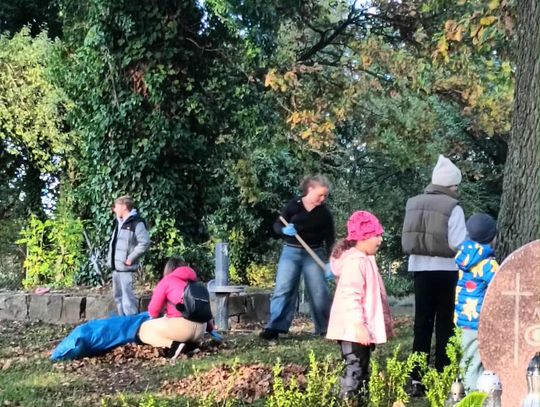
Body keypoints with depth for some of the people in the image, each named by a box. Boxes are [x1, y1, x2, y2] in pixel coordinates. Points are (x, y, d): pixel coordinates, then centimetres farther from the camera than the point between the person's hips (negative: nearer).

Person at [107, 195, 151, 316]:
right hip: (115, 267, 9)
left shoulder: (136, 222, -11)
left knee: (127, 296, -11)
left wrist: (131, 258, -17)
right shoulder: (119, 222, 17)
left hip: (126, 268, -9)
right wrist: (110, 258, 15)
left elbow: (145, 243, -18)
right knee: (118, 296, 15)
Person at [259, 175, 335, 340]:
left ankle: (325, 328, 12)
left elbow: (330, 239, 1)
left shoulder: (324, 213, -2)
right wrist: (284, 230, -24)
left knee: (318, 291, 0)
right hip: (291, 252, 0)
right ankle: (275, 327, -6)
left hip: (314, 254, 0)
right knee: (283, 289, -5)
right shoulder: (294, 205, -4)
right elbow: (277, 225, 0)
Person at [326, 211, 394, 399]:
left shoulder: (365, 259, 15)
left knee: (363, 371, 16)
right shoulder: (355, 262, -19)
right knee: (354, 372, -9)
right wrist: (358, 325, -31)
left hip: (364, 328, 11)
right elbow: (350, 296, -26)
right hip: (354, 330, -11)